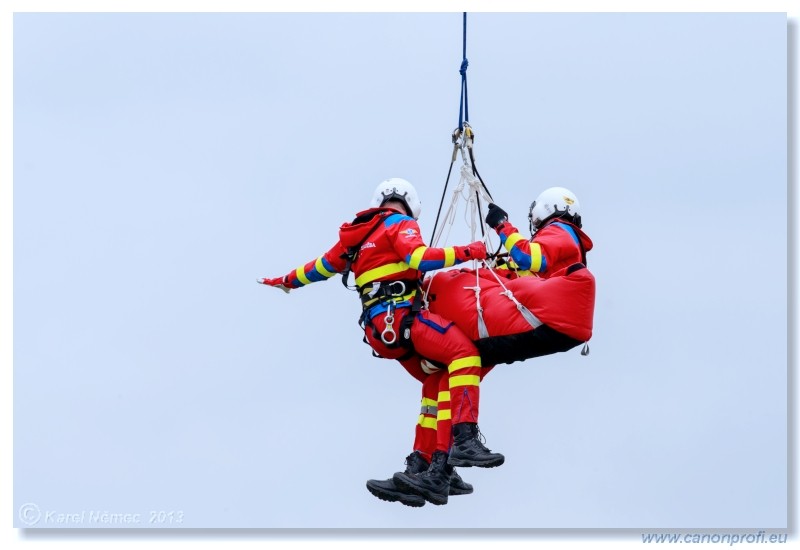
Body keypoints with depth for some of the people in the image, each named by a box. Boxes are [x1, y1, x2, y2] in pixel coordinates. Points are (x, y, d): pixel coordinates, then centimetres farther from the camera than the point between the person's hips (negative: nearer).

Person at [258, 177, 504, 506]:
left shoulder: (359, 236, 28)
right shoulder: (401, 225, 6)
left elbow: (323, 266, 39)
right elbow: (420, 259, -13)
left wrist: (286, 281, 56)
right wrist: (470, 253, -12)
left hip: (377, 330, 8)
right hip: (399, 312, -8)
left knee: (440, 381, 8)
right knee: (464, 352, -21)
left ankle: (435, 466, -5)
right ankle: (465, 440, -40)